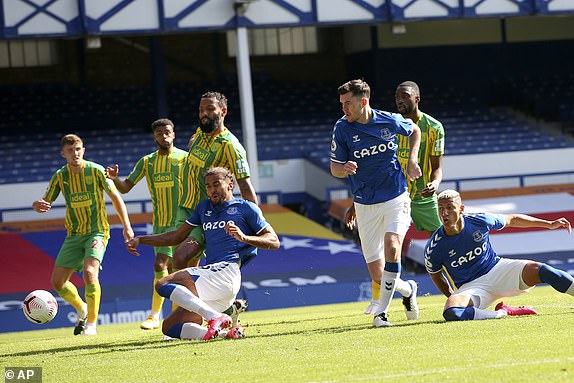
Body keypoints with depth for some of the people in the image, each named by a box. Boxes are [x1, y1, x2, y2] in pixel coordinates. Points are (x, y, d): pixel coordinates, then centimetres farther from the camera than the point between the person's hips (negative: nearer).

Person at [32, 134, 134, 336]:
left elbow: (115, 196, -3)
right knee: (58, 282, 2)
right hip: (74, 235, 5)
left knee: (89, 272, -28)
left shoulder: (95, 171, -9)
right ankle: (82, 310, 31)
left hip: (97, 231, -5)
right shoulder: (60, 176, 0)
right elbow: (45, 202, 3)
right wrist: (37, 205, -22)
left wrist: (127, 226, -8)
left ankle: (91, 323, -13)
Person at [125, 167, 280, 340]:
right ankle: (226, 332, -17)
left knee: (163, 285, -25)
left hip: (227, 270, -8)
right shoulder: (204, 207, 29)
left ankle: (216, 318, -33)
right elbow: (177, 236, 34)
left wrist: (244, 237, -15)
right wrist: (140, 240, 25)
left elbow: (274, 242, 2)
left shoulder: (245, 207, 9)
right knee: (169, 328, -4)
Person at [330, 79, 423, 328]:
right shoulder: (342, 128, -6)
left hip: (396, 198, -1)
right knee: (377, 273, -1)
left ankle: (382, 310, -17)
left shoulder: (390, 121, -5)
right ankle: (407, 289, 31)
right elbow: (334, 168, -1)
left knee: (391, 247, -27)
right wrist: (344, 169, -25)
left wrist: (412, 160, 3)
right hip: (365, 205, 1)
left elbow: (414, 131, 17)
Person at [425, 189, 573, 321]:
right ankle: (503, 313, -27)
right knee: (450, 313, -35)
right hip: (470, 286, -1)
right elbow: (436, 275, 8)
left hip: (497, 269, 1)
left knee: (540, 270, -23)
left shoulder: (479, 221, -9)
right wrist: (454, 300, 8)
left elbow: (511, 220, 9)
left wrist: (550, 224, 13)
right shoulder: (433, 248, -13)